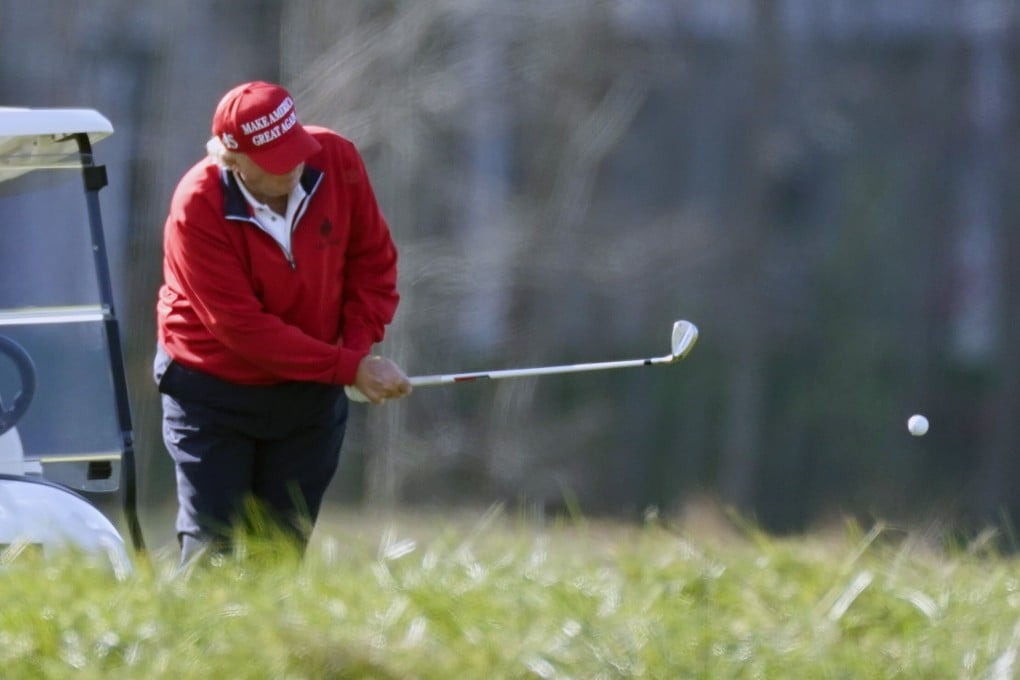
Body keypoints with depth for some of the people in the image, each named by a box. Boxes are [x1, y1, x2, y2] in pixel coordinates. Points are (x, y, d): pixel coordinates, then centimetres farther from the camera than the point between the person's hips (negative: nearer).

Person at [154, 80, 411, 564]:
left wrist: (360, 346, -13)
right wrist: (350, 368, -25)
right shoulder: (197, 210, -25)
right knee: (210, 551, -9)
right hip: (213, 392, -4)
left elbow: (373, 260, 2)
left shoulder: (336, 161, -13)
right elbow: (243, 328, -24)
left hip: (308, 394, 4)